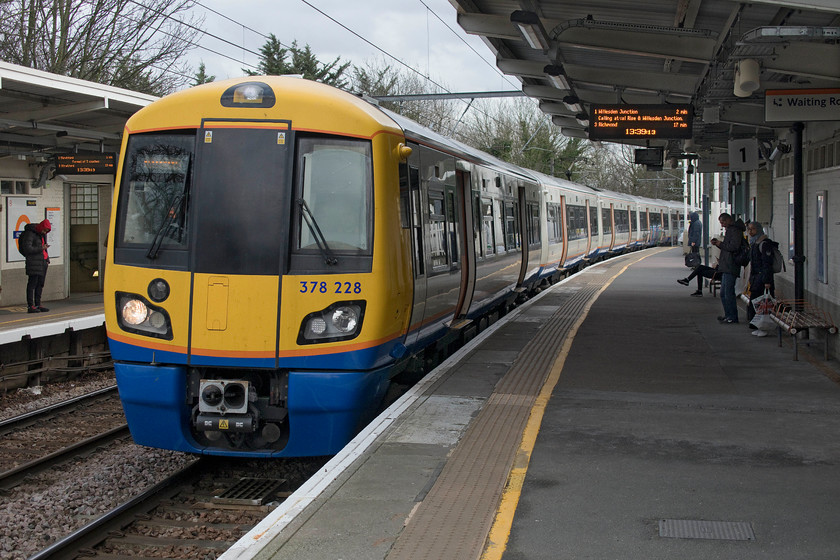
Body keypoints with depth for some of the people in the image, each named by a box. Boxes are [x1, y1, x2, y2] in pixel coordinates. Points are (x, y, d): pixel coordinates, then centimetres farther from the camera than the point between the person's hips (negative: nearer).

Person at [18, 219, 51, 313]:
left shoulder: (43, 234, 14)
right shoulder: (30, 234, -11)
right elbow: (27, 249, -19)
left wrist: (47, 259, 14)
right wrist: (41, 249, -18)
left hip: (42, 262, 8)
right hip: (33, 262, -8)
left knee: (40, 284, 8)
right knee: (32, 283, -9)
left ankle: (38, 305, 12)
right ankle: (30, 306, -9)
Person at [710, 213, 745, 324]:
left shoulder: (735, 231, -12)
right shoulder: (730, 230, 21)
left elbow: (734, 247, -22)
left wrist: (721, 244, -10)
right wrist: (718, 244, 11)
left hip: (730, 268, -11)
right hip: (726, 267, 11)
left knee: (728, 293, -9)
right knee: (723, 293, 14)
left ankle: (733, 317, -4)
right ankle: (727, 315, 21)